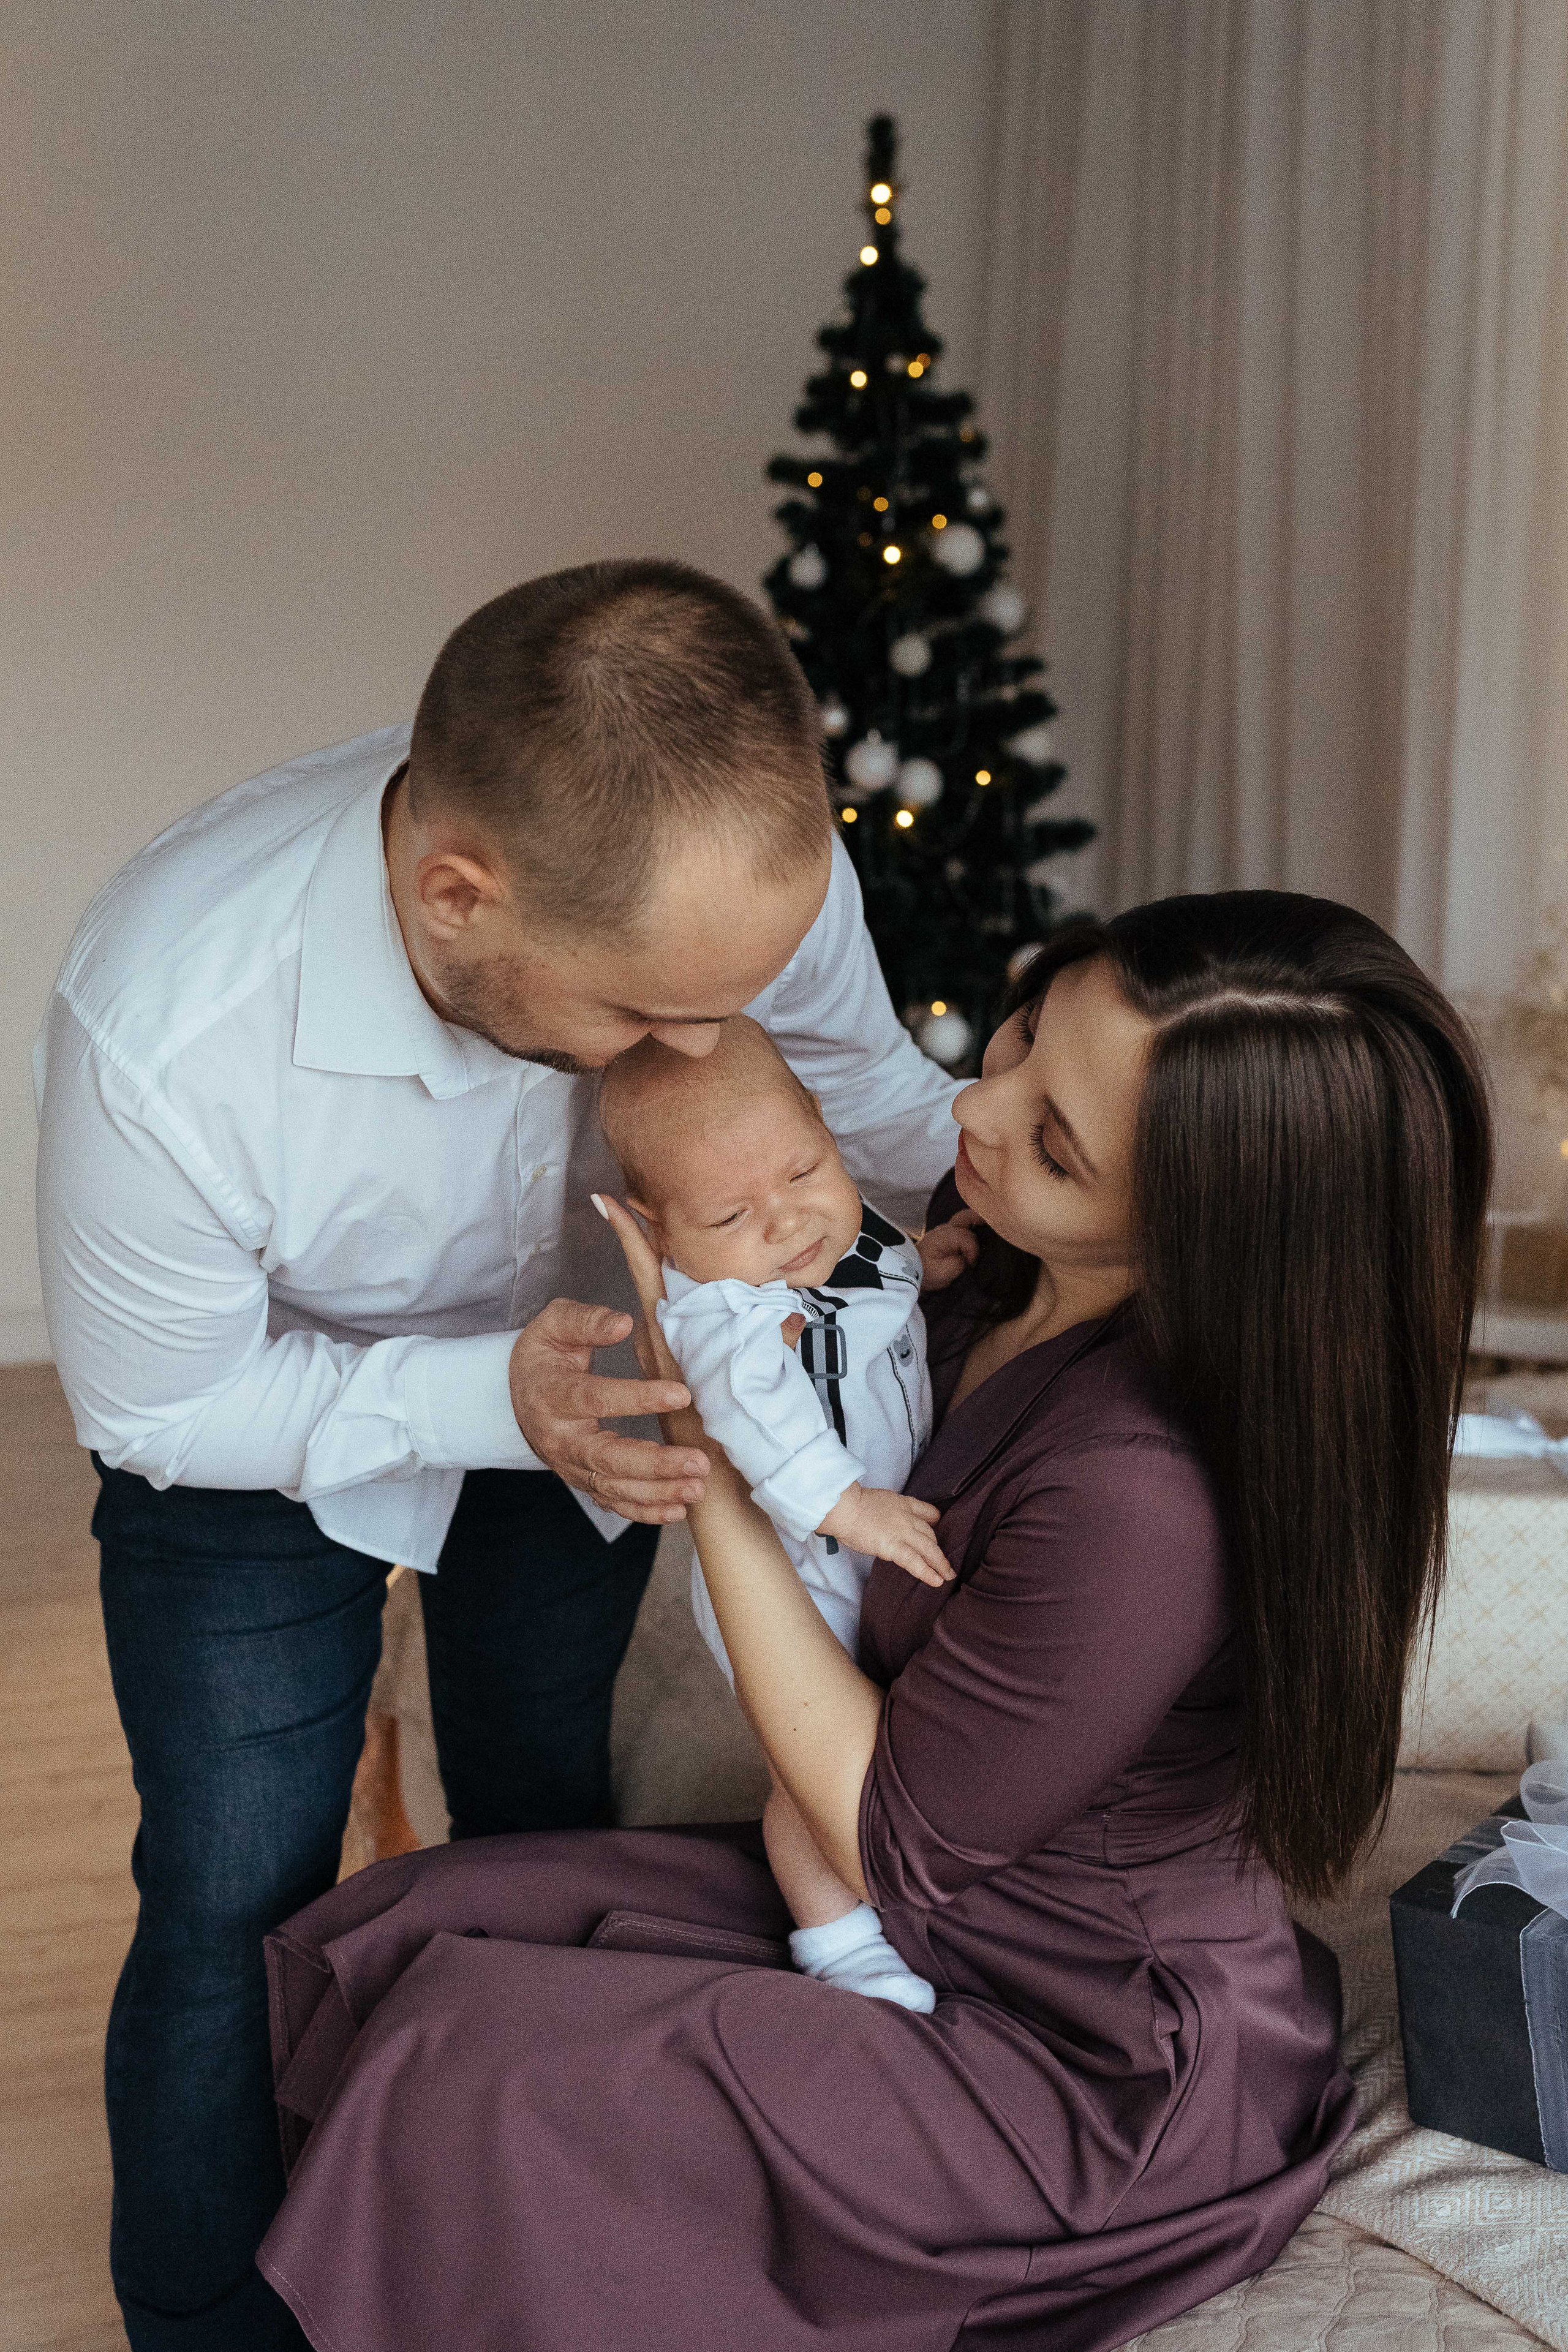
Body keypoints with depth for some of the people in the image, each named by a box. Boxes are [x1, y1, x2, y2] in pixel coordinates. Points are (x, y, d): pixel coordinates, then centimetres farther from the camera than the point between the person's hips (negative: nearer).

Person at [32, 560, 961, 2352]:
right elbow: (153, 1409, -24)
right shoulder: (160, 1035, -42)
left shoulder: (751, 861, -32)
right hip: (259, 1417, -3)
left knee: (549, 1838, 15)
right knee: (236, 1913, -2)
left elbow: (874, 1099, -7)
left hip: (580, 1372, 4)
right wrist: (488, 1400, -36)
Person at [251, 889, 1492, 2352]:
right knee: (375, 1940, 3)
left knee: (464, 2079, -16)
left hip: (1096, 2084, -8)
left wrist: (706, 1432, -22)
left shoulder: (1142, 1500, -36)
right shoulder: (999, 1275, -9)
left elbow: (886, 1836, -20)